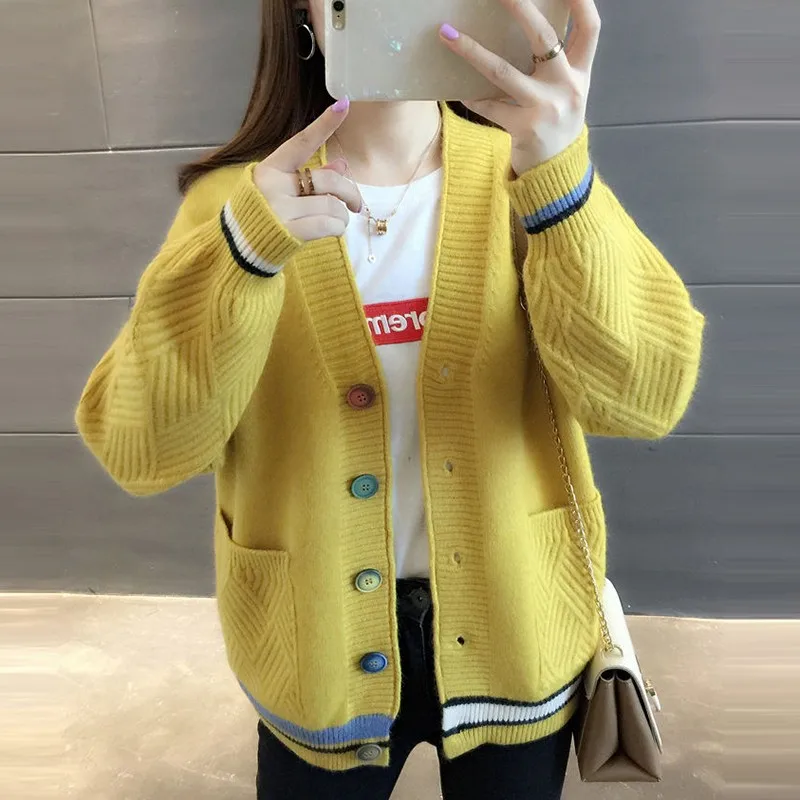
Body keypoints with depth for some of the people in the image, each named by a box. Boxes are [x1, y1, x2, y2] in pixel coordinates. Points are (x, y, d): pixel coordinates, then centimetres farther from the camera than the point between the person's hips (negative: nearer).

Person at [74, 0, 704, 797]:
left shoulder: (522, 167, -6)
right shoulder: (239, 199, -7)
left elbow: (641, 396, -20)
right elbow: (139, 449, -16)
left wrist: (561, 176, -33)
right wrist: (242, 254, -29)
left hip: (509, 626, 1)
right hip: (318, 640, 0)